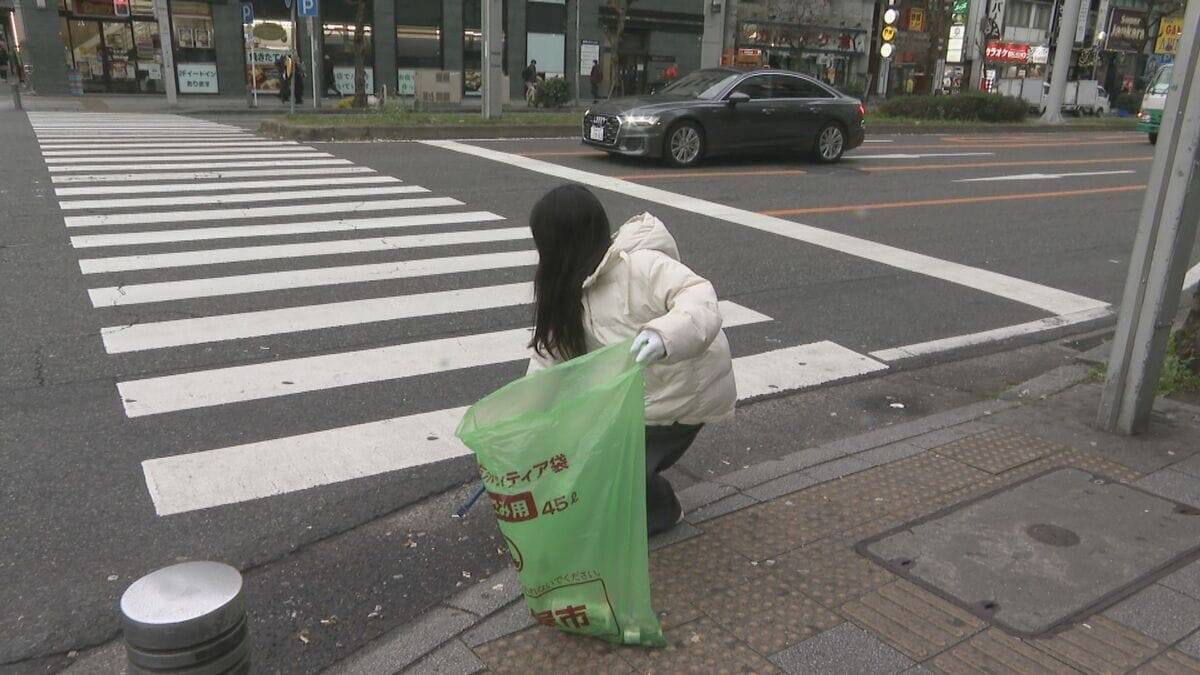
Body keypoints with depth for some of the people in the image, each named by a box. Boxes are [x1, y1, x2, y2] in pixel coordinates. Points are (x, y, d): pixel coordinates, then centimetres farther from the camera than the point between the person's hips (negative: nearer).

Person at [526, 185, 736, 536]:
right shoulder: (572, 285, -2)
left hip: (687, 389, -8)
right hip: (637, 389, 8)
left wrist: (665, 334, -61)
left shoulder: (640, 265, -29)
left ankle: (658, 509, 20)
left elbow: (700, 299, -40)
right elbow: (552, 346, -2)